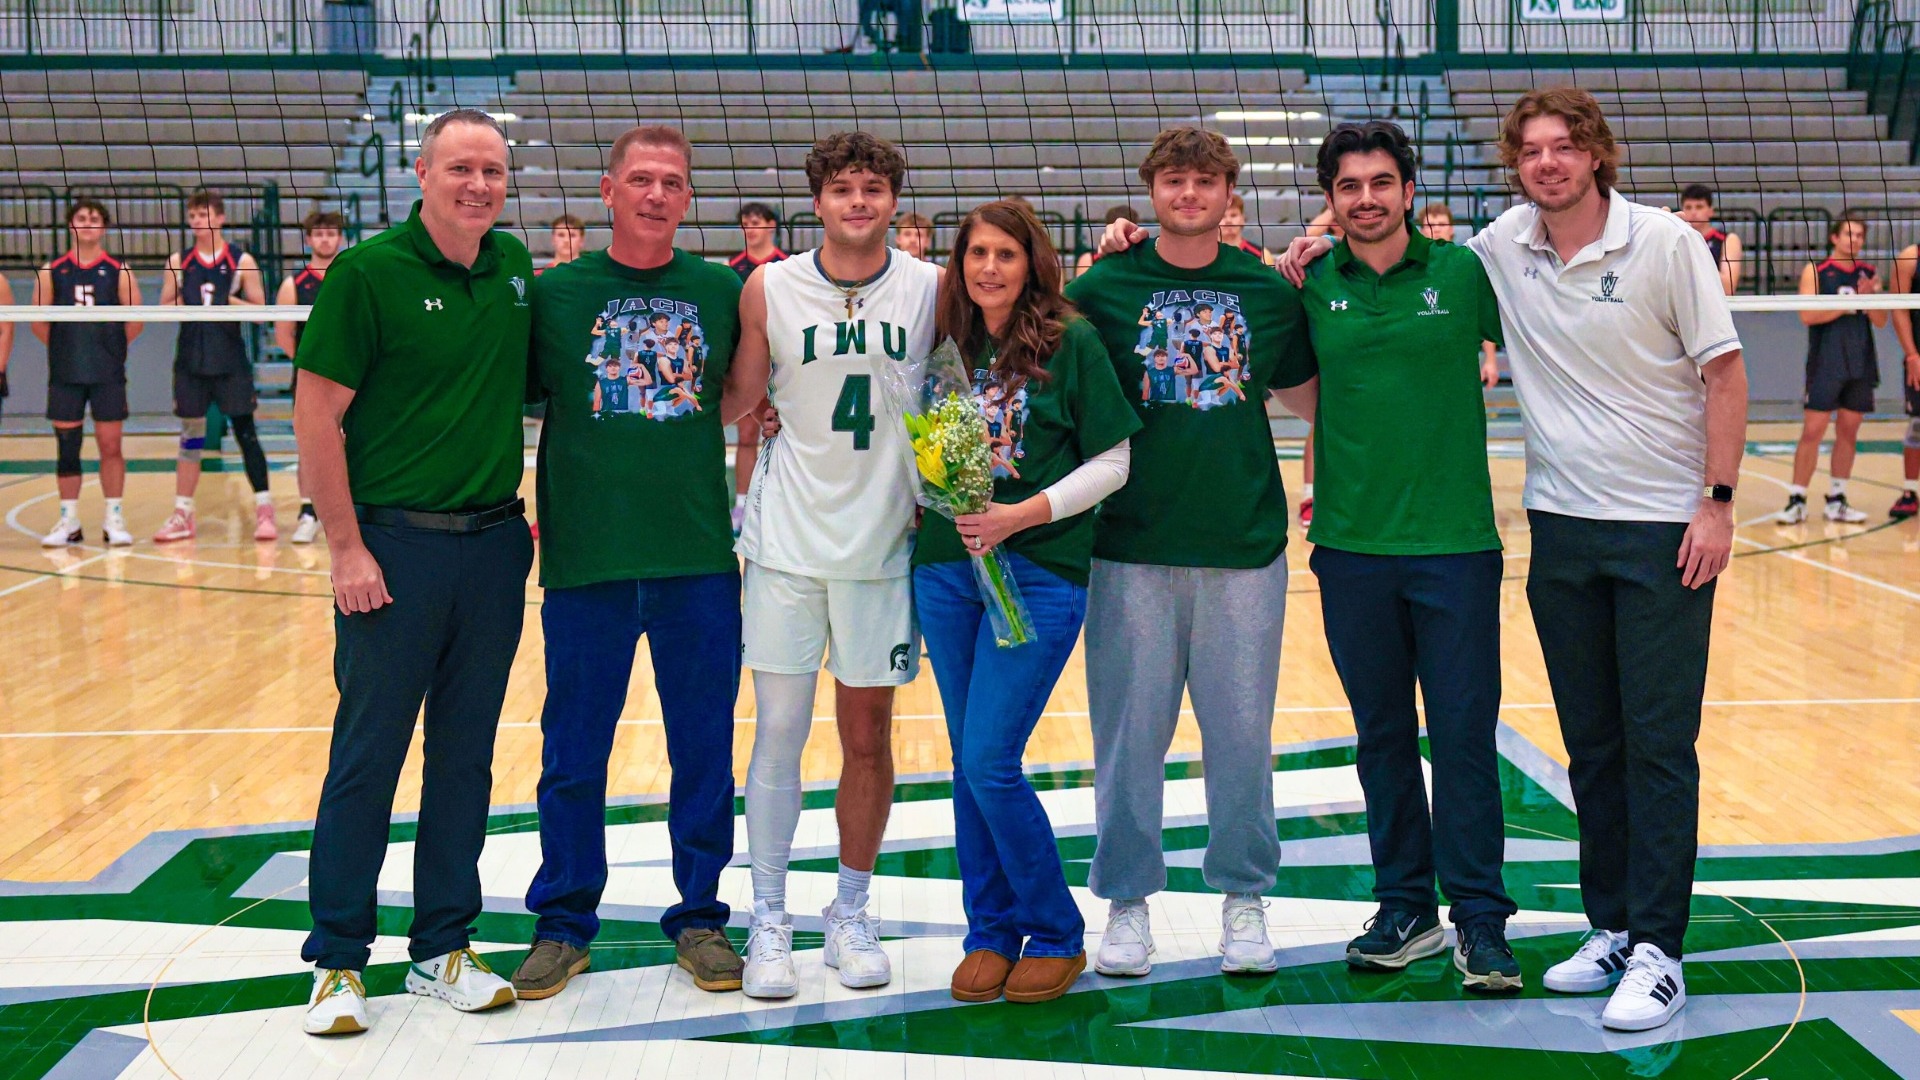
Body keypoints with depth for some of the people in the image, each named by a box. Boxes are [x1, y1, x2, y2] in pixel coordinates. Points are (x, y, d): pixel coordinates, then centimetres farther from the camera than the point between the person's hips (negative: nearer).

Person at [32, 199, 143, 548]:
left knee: (110, 446, 1)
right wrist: (66, 348, 5)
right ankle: (69, 522, 12)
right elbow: (39, 323, 6)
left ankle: (114, 520, 9)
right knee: (66, 447, 4)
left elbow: (134, 323, 2)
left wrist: (111, 349, 4)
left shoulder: (119, 272, 0)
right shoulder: (51, 273, 3)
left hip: (108, 375, -1)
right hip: (65, 375, 1)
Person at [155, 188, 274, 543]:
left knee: (245, 431, -4)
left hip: (231, 362, -3)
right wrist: (181, 304, -12)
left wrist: (231, 302, -19)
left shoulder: (241, 261, -2)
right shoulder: (178, 262, 6)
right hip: (191, 361, 3)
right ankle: (183, 516, 12)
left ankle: (264, 509, 2)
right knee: (191, 435, 7)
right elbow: (164, 307, 9)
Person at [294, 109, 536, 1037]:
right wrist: (347, 548, -13)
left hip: (495, 543, 5)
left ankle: (443, 948, 22)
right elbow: (316, 415, -9)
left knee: (466, 755, 11)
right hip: (394, 544, -5)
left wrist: (523, 519, 11)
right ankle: (337, 961, 12)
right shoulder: (367, 272, -9)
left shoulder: (514, 265, 7)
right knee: (367, 756, 1)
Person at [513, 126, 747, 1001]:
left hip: (701, 558, 1)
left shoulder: (722, 291, 4)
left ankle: (699, 916, 23)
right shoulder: (555, 294, 0)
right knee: (573, 755, 7)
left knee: (705, 751, 8)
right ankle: (563, 923, 22)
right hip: (585, 560, -1)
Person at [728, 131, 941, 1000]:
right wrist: (741, 506, 4)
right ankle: (769, 920, 10)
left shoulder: (930, 289, 0)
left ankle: (851, 913, 22)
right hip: (787, 539, 0)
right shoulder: (769, 290, -1)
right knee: (778, 732, 0)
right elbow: (740, 404, 6)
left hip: (885, 541, 1)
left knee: (868, 737, 8)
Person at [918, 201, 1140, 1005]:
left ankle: (1056, 936, 8)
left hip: (1039, 571, -5)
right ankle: (991, 932, 23)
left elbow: (1112, 462, -5)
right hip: (947, 567, 5)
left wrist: (1025, 513, -15)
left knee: (991, 764, -10)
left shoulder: (1071, 343, -4)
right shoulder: (948, 344, 9)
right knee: (969, 764, 9)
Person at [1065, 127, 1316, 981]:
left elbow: (1306, 398, 14)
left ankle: (1243, 898, 22)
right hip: (1132, 544, -1)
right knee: (1130, 732, 5)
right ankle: (1127, 898, 19)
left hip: (1243, 541, 1)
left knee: (1242, 731, 7)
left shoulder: (1267, 292, 5)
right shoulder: (1104, 287, 0)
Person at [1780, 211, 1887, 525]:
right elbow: (1808, 315, -13)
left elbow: (1880, 321, 8)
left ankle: (1836, 501, 14)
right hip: (1825, 365, -5)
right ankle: (1797, 501, -1)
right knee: (1812, 431, -6)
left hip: (1859, 366, 5)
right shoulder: (1815, 272, -2)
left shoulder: (1868, 274, 10)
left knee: (1849, 432, 7)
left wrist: (1869, 296, -11)